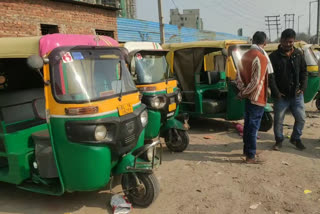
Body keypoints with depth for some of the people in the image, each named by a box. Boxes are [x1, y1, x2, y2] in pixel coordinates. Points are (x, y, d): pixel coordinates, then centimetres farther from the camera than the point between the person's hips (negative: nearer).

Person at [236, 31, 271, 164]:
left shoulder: (245, 56, 8)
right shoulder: (261, 58, -18)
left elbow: (239, 77, 8)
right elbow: (256, 82, -22)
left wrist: (242, 91, 0)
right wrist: (243, 93, -10)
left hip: (248, 97, 8)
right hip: (257, 98, -8)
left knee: (248, 125, 17)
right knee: (253, 127, -2)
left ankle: (247, 150, 29)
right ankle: (250, 157, 7)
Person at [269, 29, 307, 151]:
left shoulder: (298, 55, 6)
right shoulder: (274, 56, -6)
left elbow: (304, 72, 11)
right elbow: (270, 76, -10)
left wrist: (303, 88, 0)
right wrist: (276, 92, -14)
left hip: (296, 94, 3)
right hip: (281, 96, -3)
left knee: (301, 118, 7)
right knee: (278, 120, 5)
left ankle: (296, 138, 30)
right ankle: (279, 140, 25)